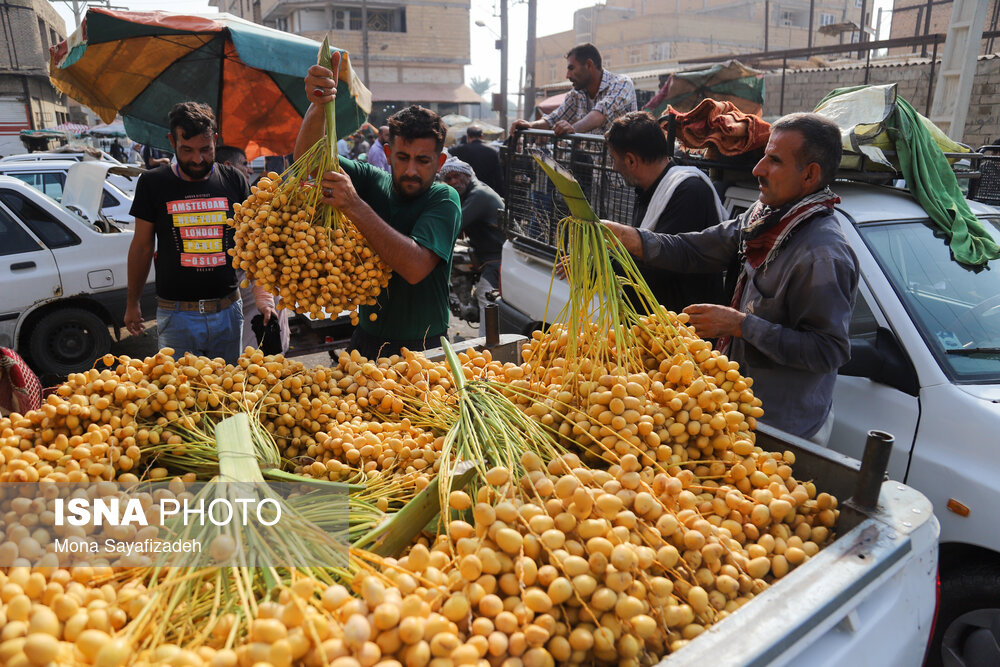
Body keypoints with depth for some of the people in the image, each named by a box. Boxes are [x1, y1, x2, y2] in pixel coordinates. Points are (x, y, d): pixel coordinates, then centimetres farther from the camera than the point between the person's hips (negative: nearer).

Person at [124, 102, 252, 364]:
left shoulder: (234, 181, 1)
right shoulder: (153, 183, -1)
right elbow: (142, 246, 7)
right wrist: (132, 303, 11)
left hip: (228, 311, 1)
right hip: (176, 314, -1)